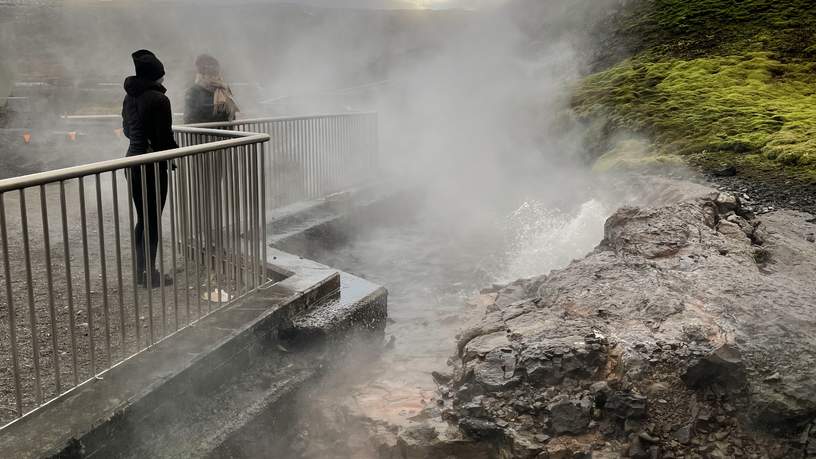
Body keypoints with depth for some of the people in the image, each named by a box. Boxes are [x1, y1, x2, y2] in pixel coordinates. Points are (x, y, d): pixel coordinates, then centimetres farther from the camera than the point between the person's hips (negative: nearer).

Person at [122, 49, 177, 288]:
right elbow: (165, 138, -15)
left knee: (142, 218, 16)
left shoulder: (129, 97, 8)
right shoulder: (159, 99, -16)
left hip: (133, 161, 8)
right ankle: (150, 274, 8)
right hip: (153, 165, -8)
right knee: (153, 220, 1)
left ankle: (141, 271, 23)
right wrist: (178, 152, 2)